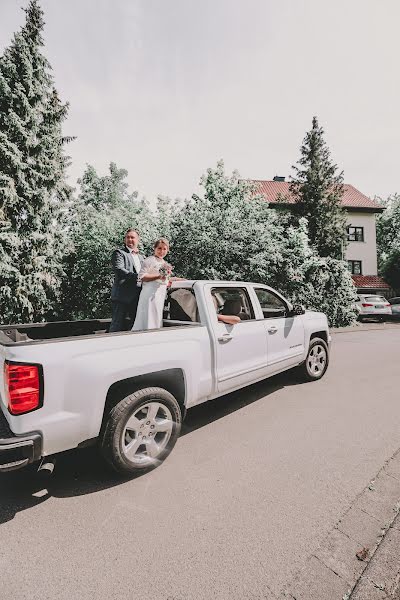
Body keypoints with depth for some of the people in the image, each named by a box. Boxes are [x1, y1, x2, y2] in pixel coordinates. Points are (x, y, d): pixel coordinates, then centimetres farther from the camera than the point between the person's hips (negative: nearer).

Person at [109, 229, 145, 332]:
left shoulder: (141, 257, 22)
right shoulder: (119, 253, 0)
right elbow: (119, 270, -16)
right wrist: (137, 276, -25)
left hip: (137, 297, 7)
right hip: (122, 296, -7)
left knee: (131, 326, 11)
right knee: (118, 326, -4)